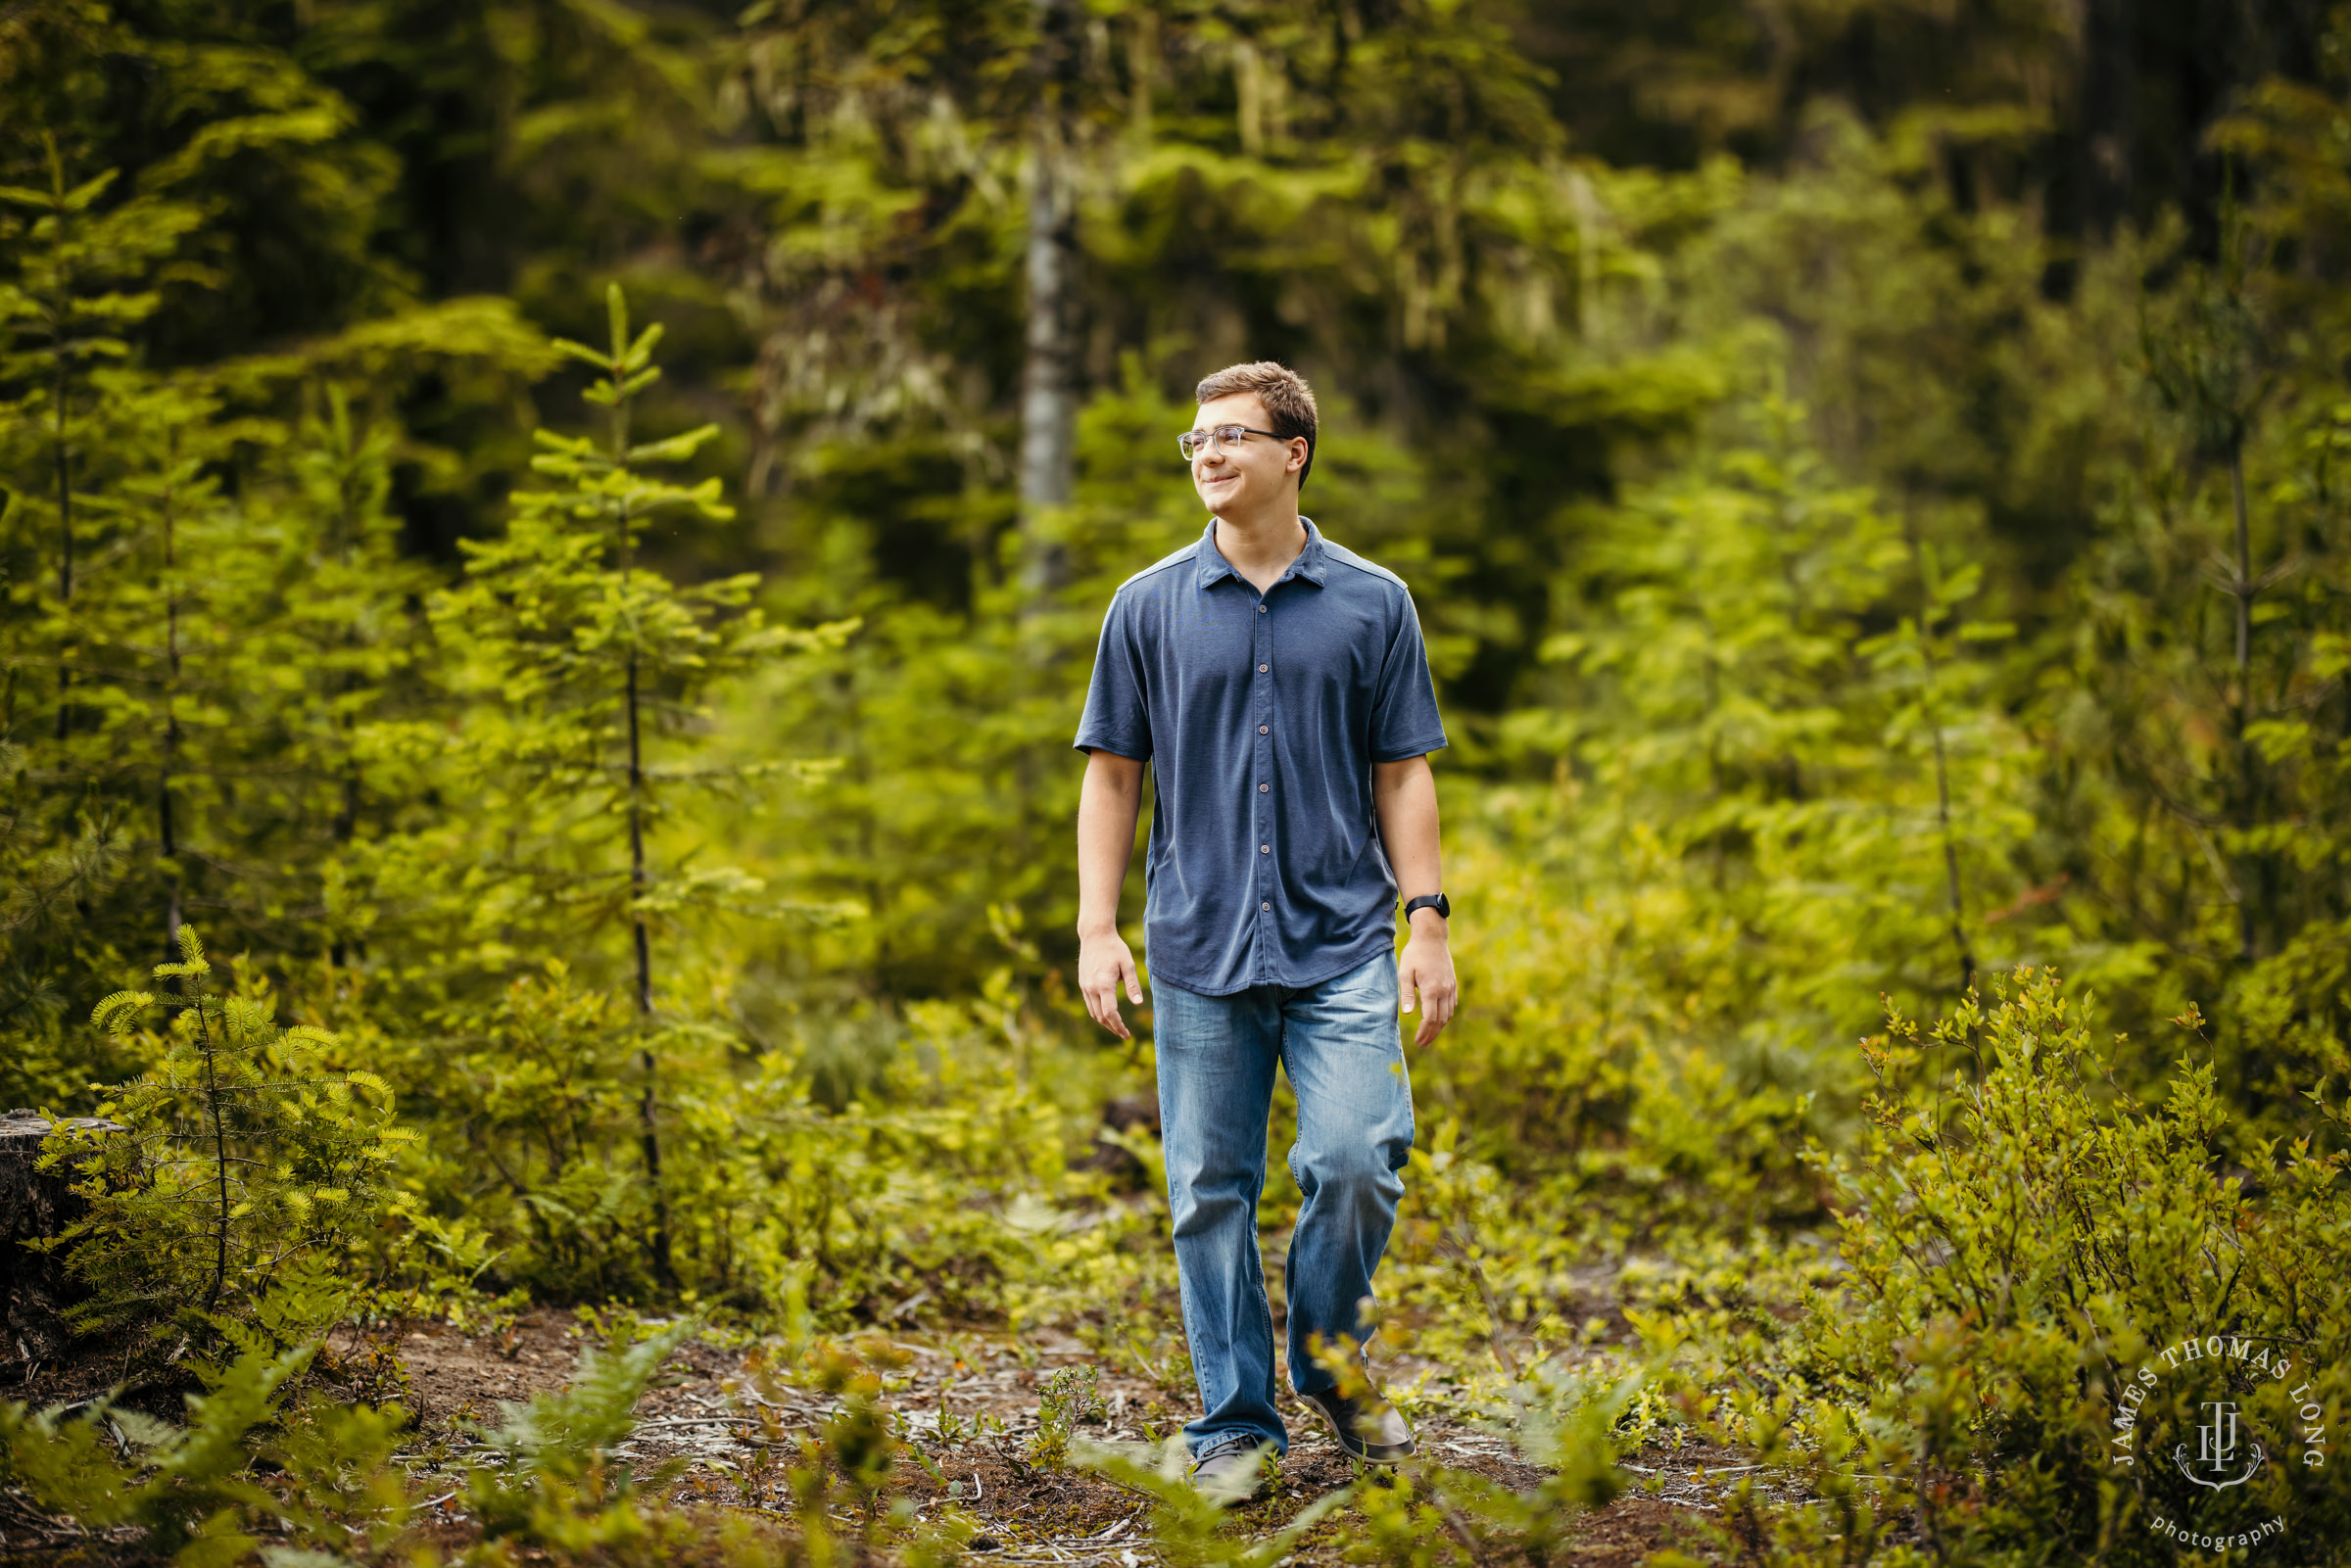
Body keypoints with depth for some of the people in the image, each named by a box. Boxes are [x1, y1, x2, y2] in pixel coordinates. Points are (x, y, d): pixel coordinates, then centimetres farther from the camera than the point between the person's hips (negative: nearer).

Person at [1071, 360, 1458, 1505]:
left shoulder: (1372, 604, 6)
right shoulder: (1149, 607, 6)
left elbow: (1403, 774, 7)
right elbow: (1112, 775, 8)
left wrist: (1428, 922, 0)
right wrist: (1096, 928, 0)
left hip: (1343, 944, -1)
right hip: (1199, 948, 1)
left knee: (1356, 1160, -13)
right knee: (1211, 1191, 3)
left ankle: (1333, 1363, 14)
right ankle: (1235, 1428, 15)